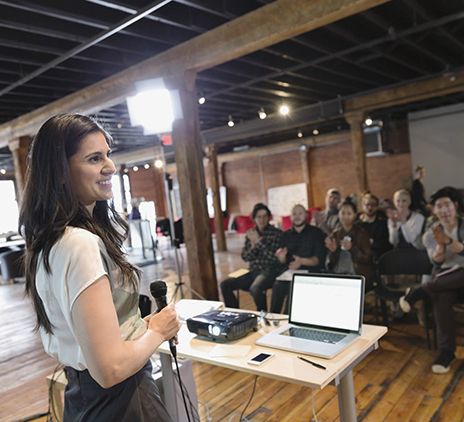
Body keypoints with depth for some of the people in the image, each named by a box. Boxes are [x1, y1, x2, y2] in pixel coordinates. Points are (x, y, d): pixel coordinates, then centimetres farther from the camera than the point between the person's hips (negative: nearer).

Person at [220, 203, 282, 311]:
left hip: (269, 271, -5)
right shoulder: (250, 234, 11)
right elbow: (245, 257, 9)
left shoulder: (276, 233, -2)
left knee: (255, 288, -36)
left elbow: (274, 257, -11)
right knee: (225, 285, -12)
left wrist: (258, 241, -14)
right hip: (253, 272, 6)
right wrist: (253, 246, -10)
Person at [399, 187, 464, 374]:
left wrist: (448, 240, -28)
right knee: (442, 298, -35)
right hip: (445, 277, 1)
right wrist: (440, 245, -25)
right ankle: (446, 351, -25)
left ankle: (419, 291, -22)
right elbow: (437, 262, -6)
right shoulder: (430, 234, 6)